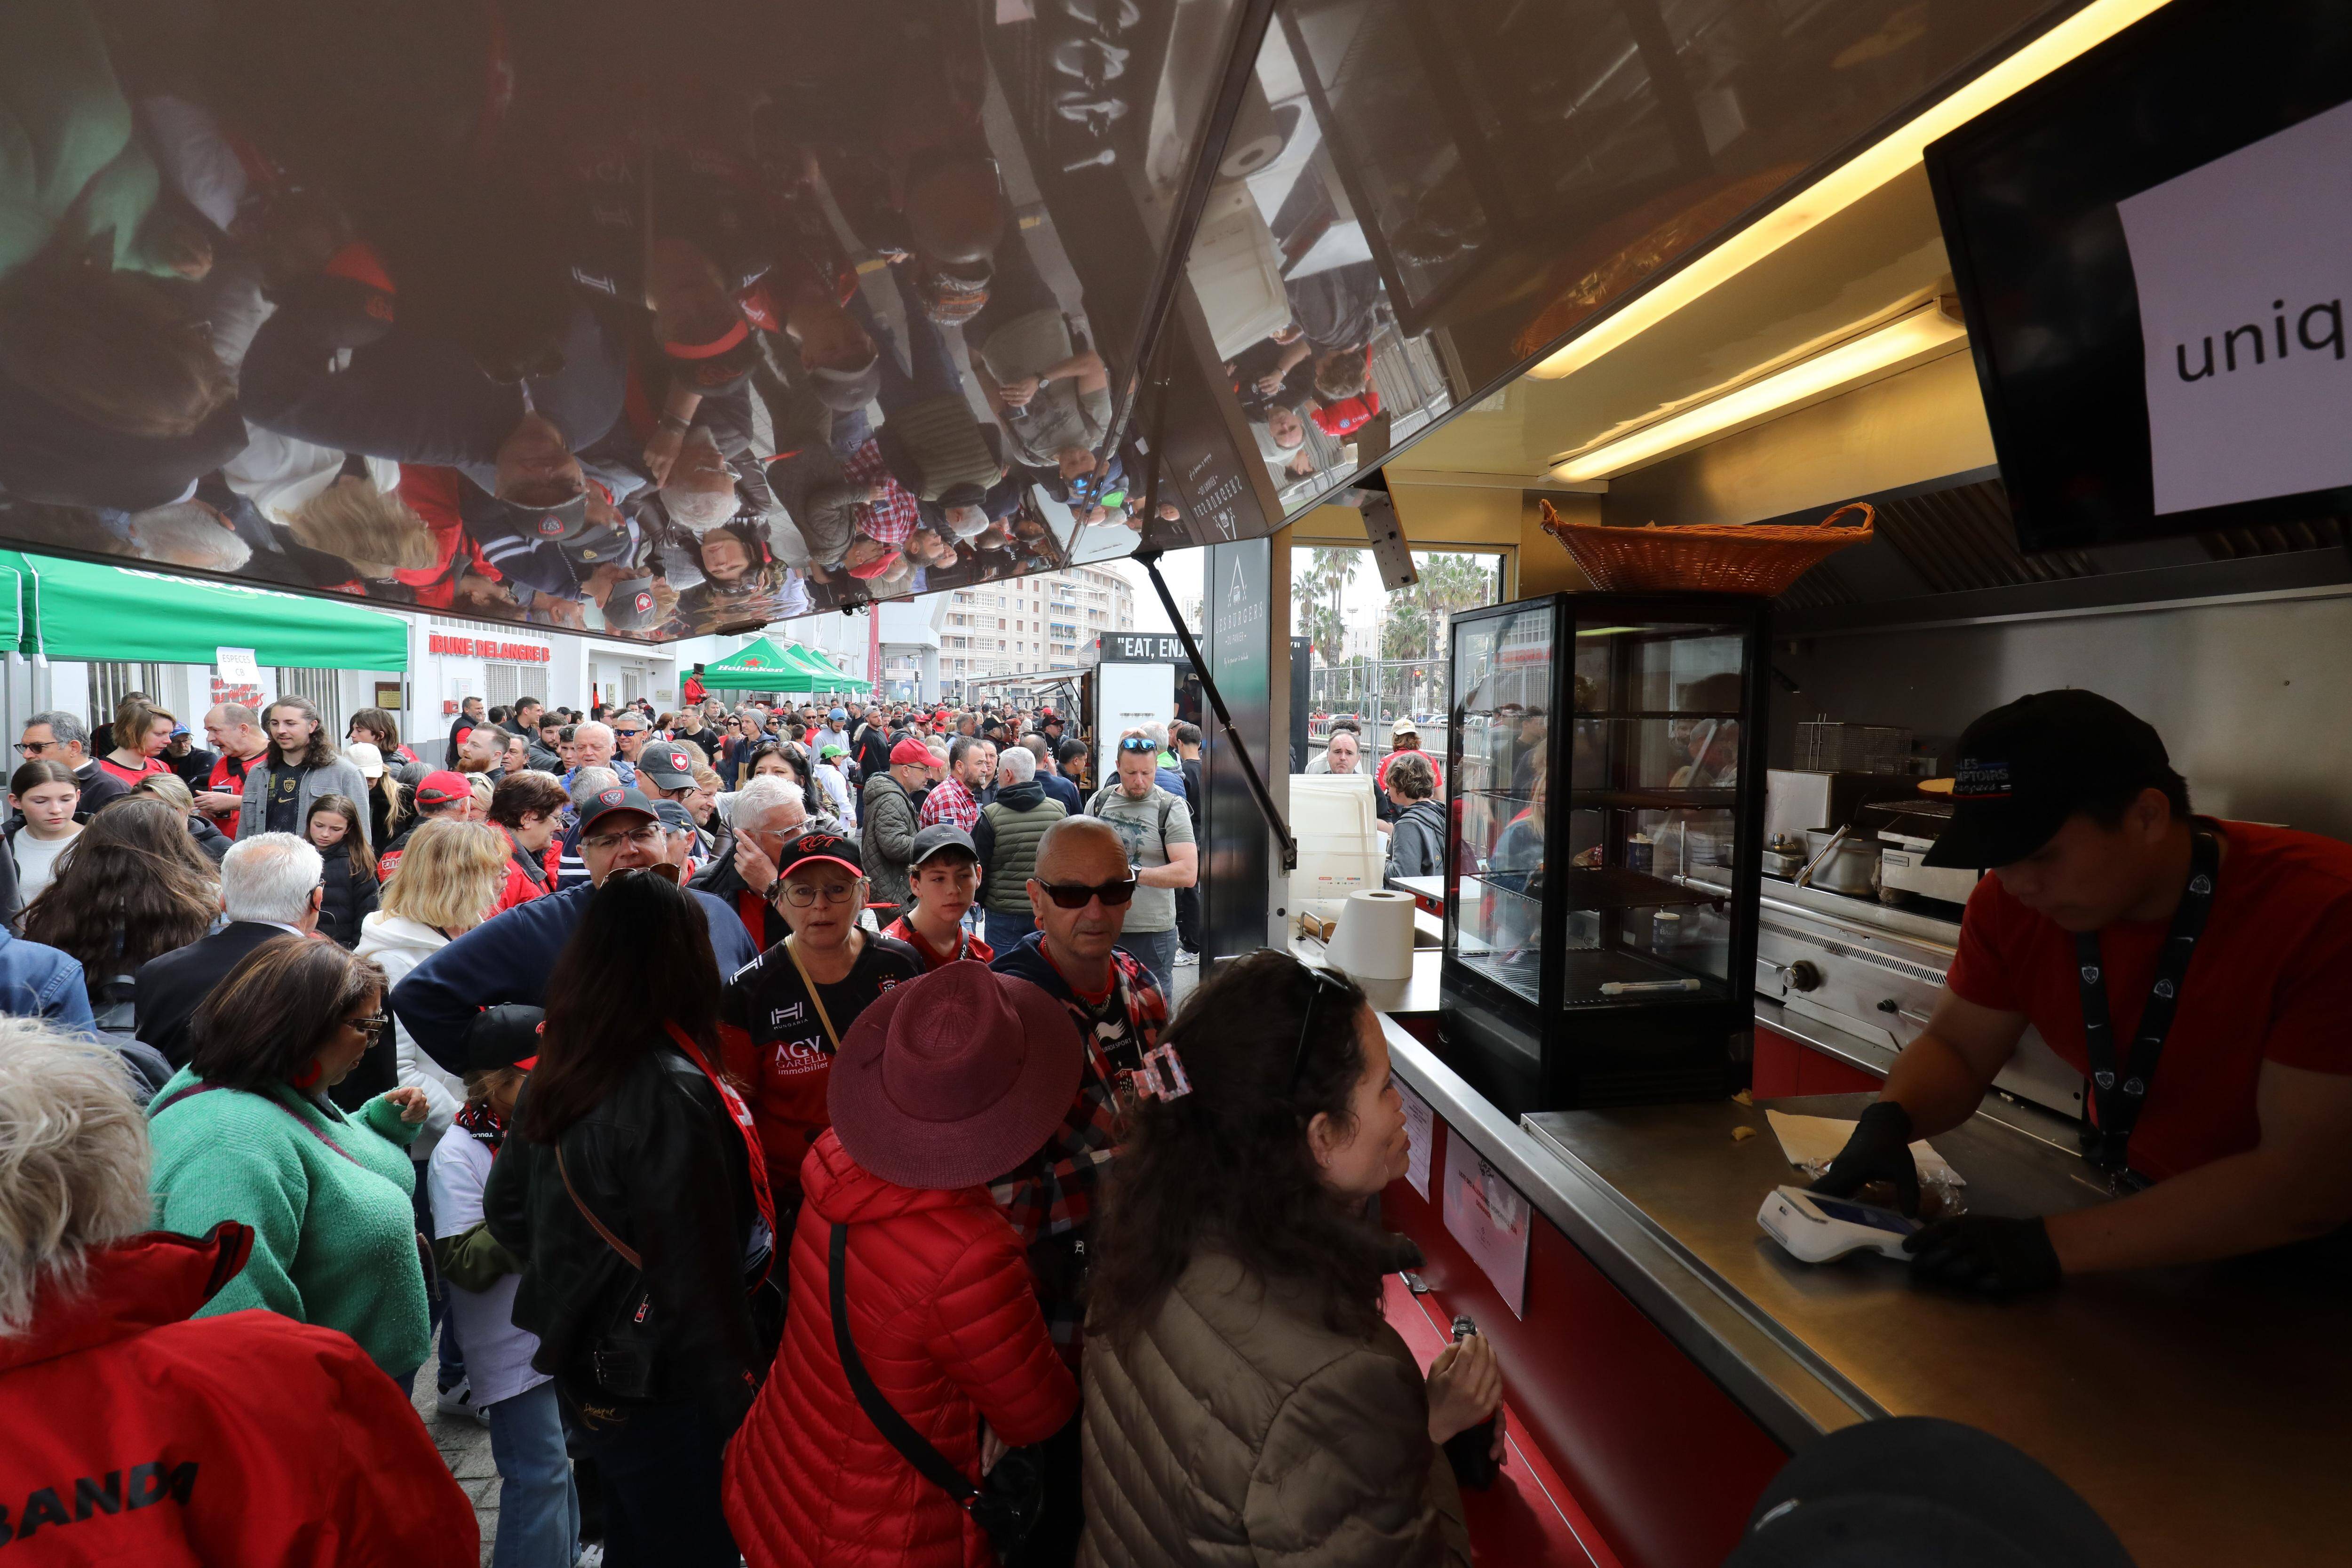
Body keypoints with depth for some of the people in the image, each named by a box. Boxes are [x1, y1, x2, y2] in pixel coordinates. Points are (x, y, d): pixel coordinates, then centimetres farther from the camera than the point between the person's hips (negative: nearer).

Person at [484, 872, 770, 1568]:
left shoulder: (555, 1074, -2)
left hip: (584, 1364, 8)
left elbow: (505, 1210, 11)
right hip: (661, 1388, -8)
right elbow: (695, 1276, -25)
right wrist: (735, 1406, -15)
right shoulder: (672, 1092, -28)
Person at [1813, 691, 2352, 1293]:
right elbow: (1955, 1049, -1)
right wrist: (1889, 1120, -22)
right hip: (2138, 1214, 4)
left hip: (2303, 1268, -4)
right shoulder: (2012, 900, -12)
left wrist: (2053, 1245, -33)